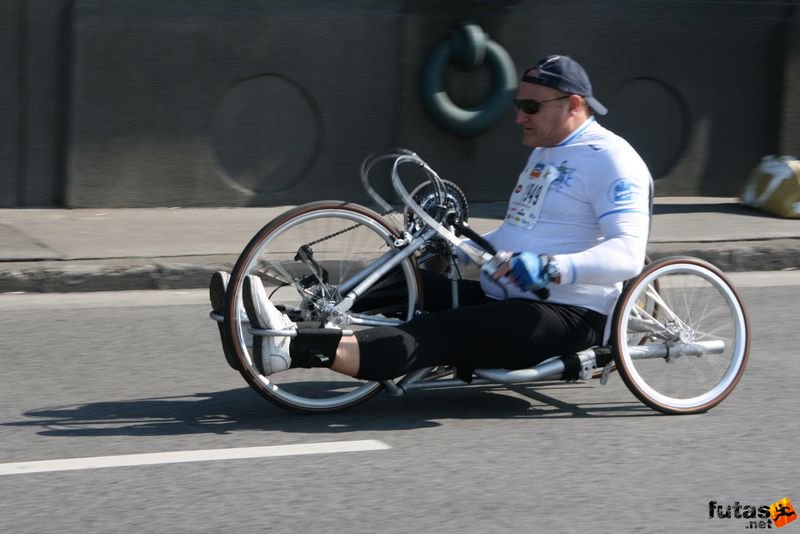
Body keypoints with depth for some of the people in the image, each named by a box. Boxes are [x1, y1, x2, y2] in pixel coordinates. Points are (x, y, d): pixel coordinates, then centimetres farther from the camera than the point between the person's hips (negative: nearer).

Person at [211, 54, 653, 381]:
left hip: (567, 318, -10)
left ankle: (295, 349, -49)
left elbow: (628, 253, -23)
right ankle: (285, 329, -27)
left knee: (441, 334, -30)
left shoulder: (610, 159, -11)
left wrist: (550, 268, -36)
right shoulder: (545, 154, 21)